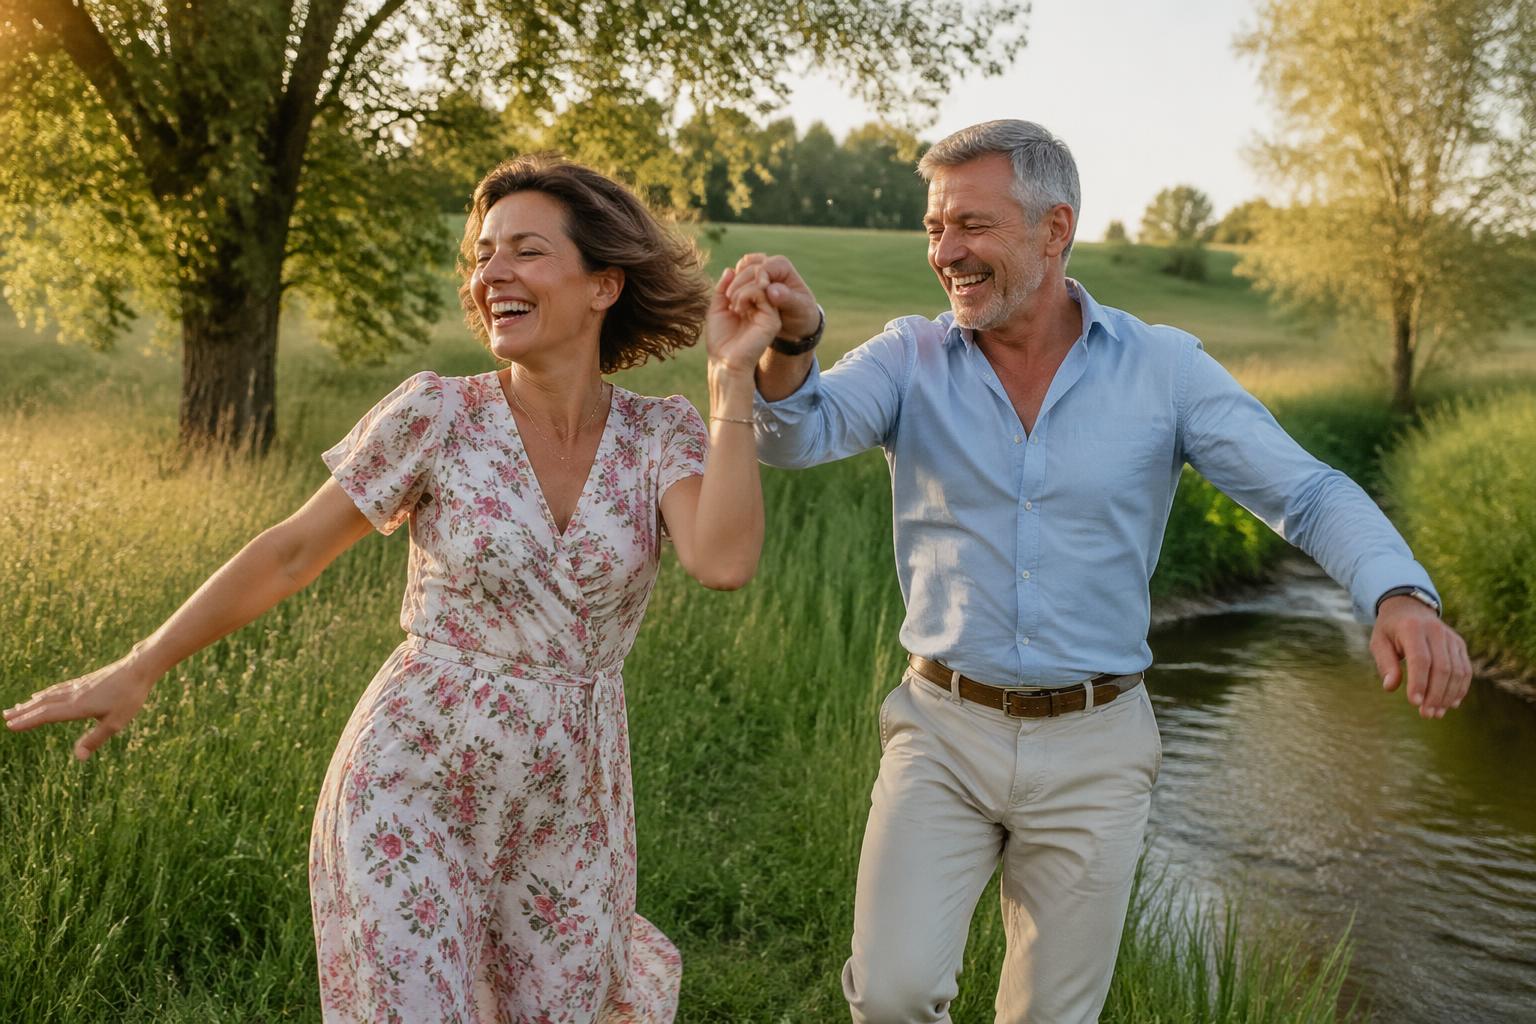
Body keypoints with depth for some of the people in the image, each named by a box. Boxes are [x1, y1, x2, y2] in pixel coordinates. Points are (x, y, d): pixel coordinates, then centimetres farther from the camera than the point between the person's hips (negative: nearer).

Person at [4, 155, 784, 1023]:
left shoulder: (664, 435, -5)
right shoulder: (437, 415, -10)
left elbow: (725, 561, -23)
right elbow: (293, 551, -3)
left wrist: (733, 375, -21)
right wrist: (138, 670, 0)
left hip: (567, 810, 2)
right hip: (412, 792, -2)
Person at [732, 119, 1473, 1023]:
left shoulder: (1165, 368, -5)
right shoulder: (911, 359, -4)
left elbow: (1307, 491, -10)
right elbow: (797, 434, -20)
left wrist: (1401, 592, -29)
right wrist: (790, 342, -42)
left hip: (1095, 749, 0)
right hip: (943, 730, 0)